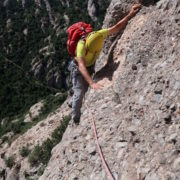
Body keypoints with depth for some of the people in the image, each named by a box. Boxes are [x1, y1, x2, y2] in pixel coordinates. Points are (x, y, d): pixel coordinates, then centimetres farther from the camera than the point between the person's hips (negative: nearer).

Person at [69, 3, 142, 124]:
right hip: (78, 67, -6)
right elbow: (81, 67, -53)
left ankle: (72, 103, 49)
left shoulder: (100, 35, -29)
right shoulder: (81, 45, -44)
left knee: (84, 89, 20)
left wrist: (130, 15, -25)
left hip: (90, 66, 6)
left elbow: (117, 27, -18)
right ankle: (76, 120, 10)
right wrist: (92, 83, -66)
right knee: (79, 93, -7)